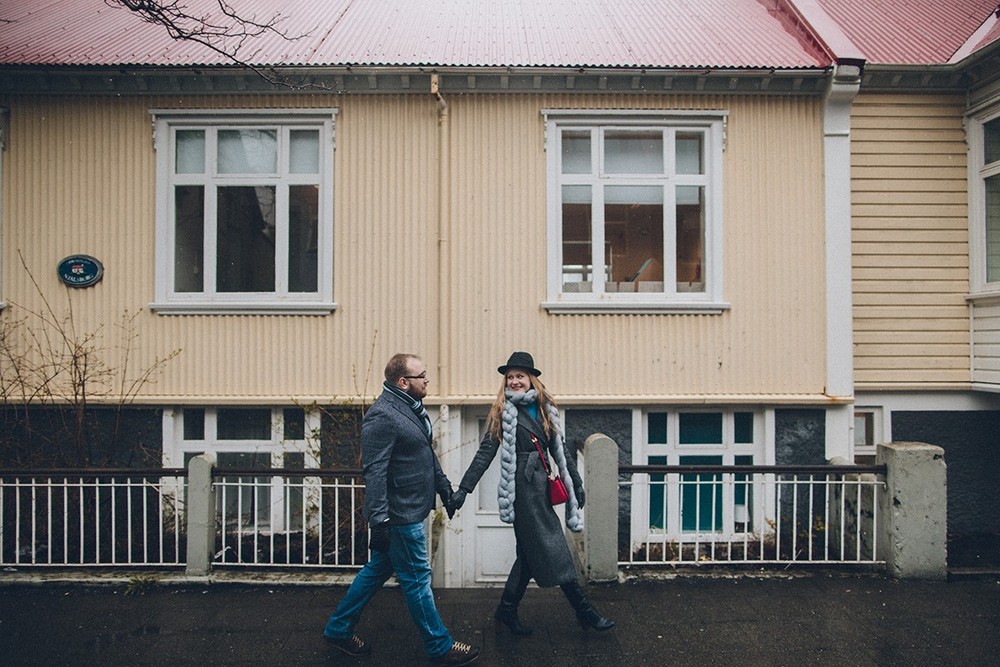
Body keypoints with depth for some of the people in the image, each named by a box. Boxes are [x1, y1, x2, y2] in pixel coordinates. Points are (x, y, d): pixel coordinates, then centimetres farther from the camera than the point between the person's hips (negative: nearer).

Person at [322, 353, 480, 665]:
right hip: (400, 514, -10)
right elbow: (374, 472, -25)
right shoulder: (382, 415, -21)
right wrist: (379, 521, -27)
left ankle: (338, 628, 34)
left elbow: (427, 455, 22)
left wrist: (445, 488, 23)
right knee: (417, 578, 4)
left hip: (410, 510, 10)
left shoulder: (412, 408, 10)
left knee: (378, 569, 19)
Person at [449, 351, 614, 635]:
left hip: (540, 486, 6)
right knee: (553, 549, -2)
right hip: (522, 486, -6)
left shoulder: (546, 409, 11)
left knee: (531, 552, 11)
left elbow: (559, 449, 16)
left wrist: (576, 482, 14)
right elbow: (485, 453, -5)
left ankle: (507, 611, 24)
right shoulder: (503, 411, -3)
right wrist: (463, 489, -10)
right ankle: (584, 611, 8)